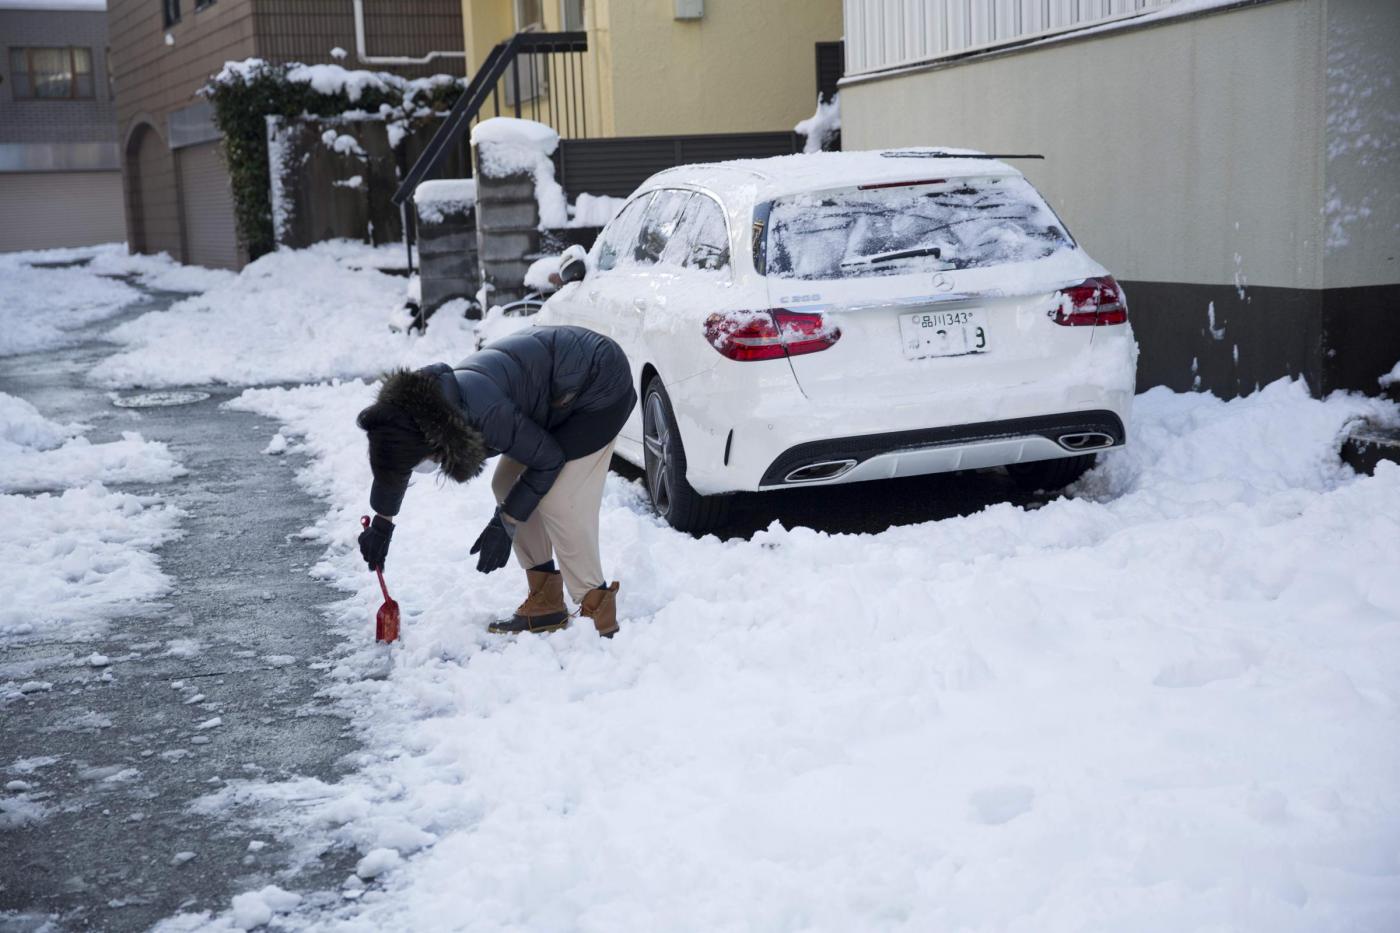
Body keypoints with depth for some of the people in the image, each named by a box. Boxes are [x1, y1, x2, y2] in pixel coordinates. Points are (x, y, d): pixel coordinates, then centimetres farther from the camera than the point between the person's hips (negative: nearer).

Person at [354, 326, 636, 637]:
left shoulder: (484, 415, -36)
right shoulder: (417, 406, -10)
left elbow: (548, 460, -21)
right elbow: (392, 464, 13)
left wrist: (504, 524, -13)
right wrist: (381, 524, 25)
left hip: (599, 386, -9)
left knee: (559, 502, -16)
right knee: (507, 486, 6)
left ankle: (596, 612, -6)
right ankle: (545, 604, 13)